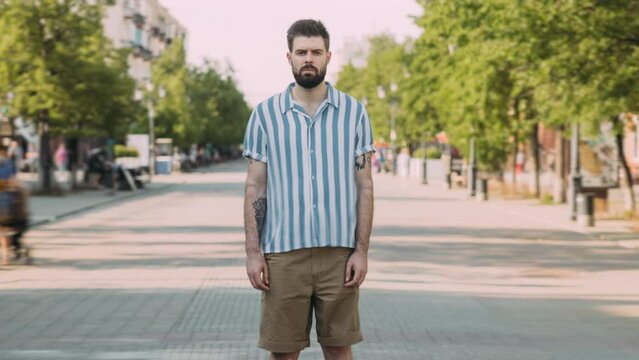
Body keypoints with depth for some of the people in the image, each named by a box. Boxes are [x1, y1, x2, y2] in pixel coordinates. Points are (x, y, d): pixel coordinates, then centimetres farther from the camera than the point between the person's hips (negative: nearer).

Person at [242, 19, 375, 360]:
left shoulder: (354, 112, 3)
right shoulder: (265, 114, 3)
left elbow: (364, 186, 3)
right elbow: (255, 188, 3)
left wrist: (362, 251, -4)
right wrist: (252, 252, -4)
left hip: (339, 252, 0)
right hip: (283, 252, 0)